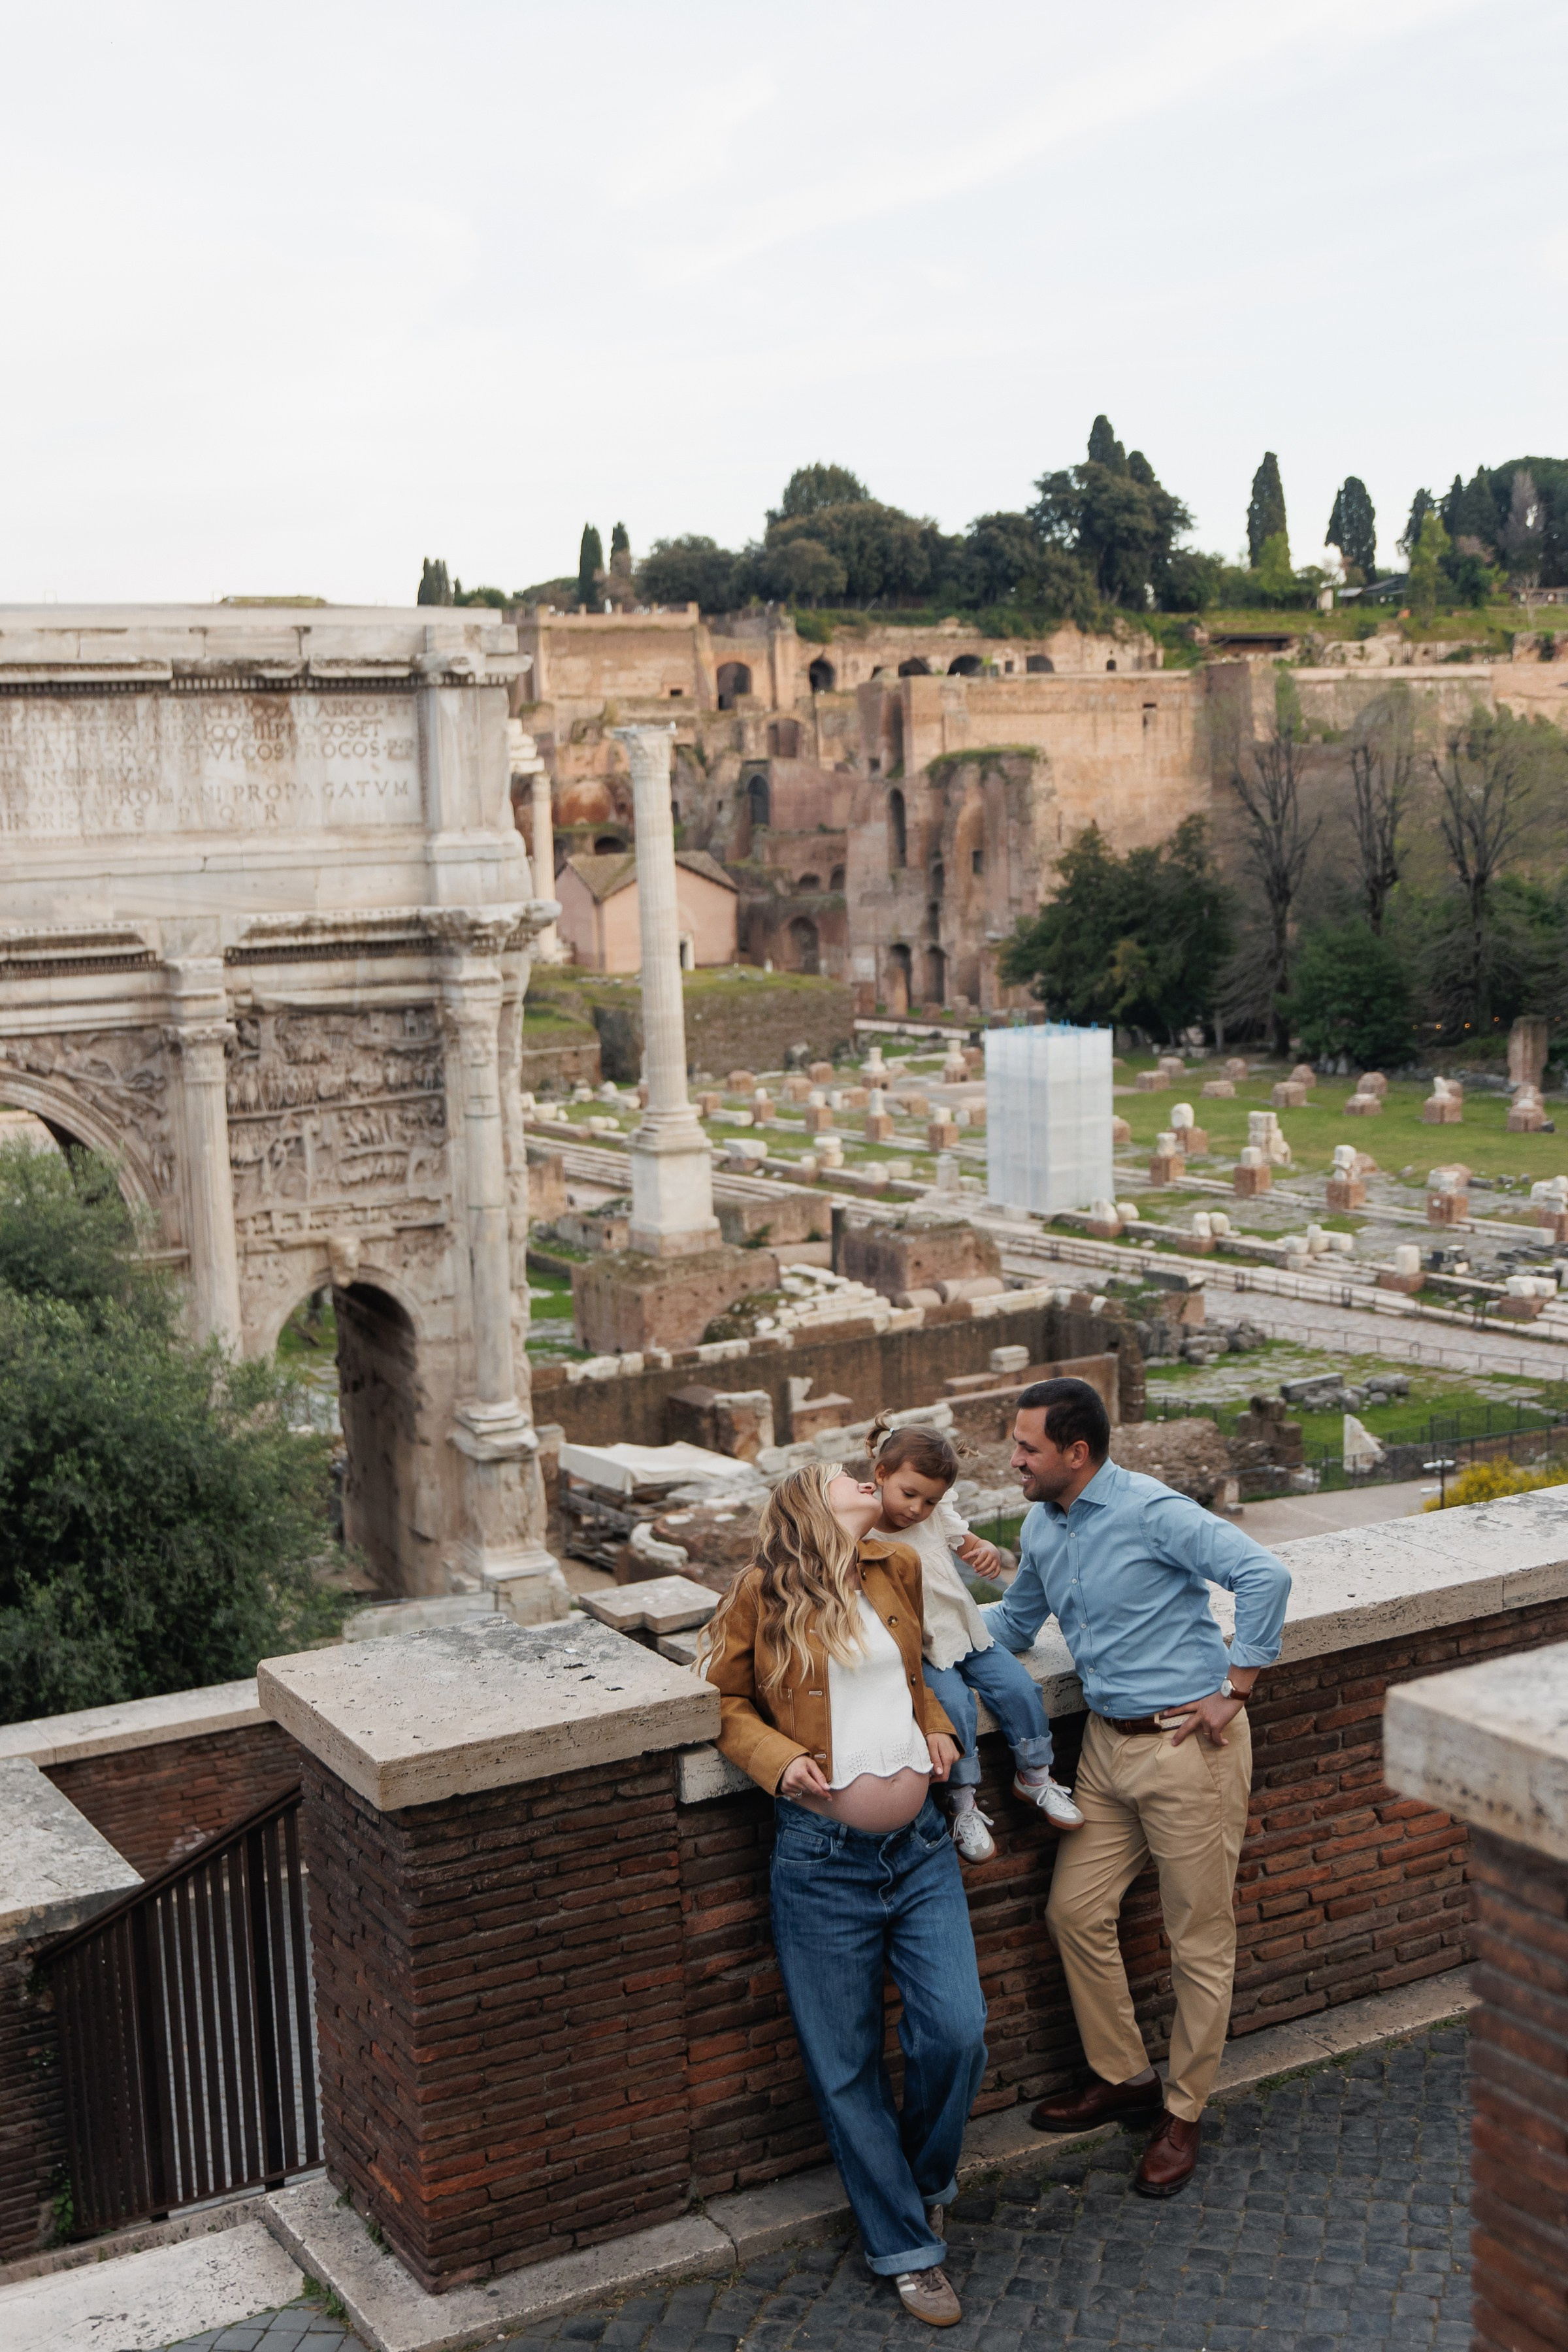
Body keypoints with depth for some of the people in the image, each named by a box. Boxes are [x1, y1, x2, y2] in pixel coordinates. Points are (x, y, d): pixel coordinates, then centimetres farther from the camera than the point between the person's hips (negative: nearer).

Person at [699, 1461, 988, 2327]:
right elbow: (727, 1702, 4)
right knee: (846, 2066, 5)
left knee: (957, 2034, -4)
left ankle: (926, 2177, 27)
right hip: (822, 1856, -3)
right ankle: (906, 2247, 22)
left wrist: (934, 1726, 8)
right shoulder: (760, 1595, -5)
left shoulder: (898, 1569, 8)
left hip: (920, 1845, 4)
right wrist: (781, 1759, -13)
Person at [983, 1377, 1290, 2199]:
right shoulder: (1041, 1528, 8)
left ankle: (1182, 2114, 19)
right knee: (1075, 1911, 10)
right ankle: (1122, 2075, 30)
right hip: (1108, 1744, 8)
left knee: (1200, 1939, 4)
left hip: (1187, 1746, -8)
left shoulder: (1153, 1512, -18)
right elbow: (1015, 1622, 23)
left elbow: (1264, 1576, -24)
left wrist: (1233, 1690, -20)